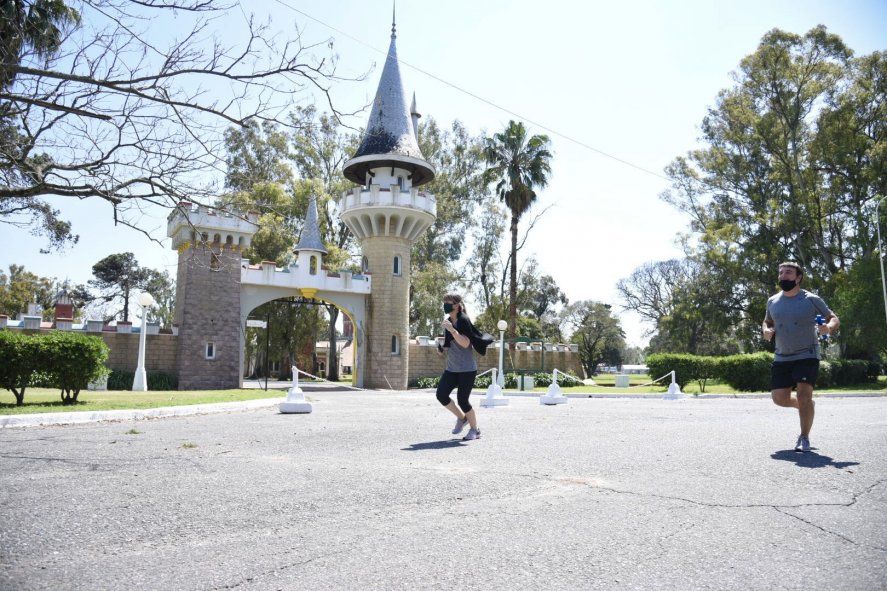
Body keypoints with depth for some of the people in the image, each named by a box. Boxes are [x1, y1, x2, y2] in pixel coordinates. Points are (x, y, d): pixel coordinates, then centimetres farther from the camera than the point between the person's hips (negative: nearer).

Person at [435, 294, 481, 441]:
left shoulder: (463, 321, -14)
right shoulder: (448, 321, 10)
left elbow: (465, 343, -24)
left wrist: (452, 330, -32)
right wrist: (442, 348, 2)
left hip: (467, 369, -8)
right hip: (451, 368, 8)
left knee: (462, 400, -5)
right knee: (441, 395, -1)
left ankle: (475, 430, 16)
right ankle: (461, 418, 22)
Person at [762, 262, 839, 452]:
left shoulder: (812, 300, -4)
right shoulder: (772, 302, 5)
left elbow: (834, 319, 2)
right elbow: (767, 322, 21)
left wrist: (829, 327, -21)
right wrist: (766, 330, -3)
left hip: (807, 356, -4)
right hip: (782, 358, 4)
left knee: (804, 394, -16)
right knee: (779, 397, -1)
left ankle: (804, 438, 0)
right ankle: (806, 406, 33)